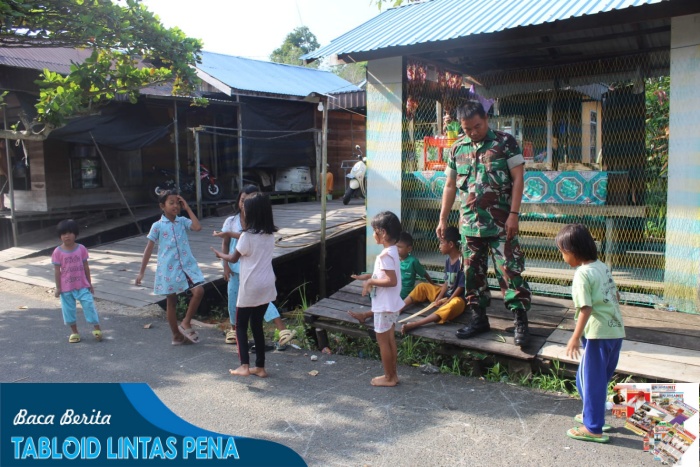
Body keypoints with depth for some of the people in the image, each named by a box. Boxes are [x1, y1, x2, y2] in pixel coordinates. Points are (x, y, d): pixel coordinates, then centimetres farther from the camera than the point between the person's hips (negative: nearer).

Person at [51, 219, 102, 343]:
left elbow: (86, 267, 3)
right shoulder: (58, 252, -7)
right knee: (68, 309, 9)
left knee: (89, 305, -4)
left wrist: (89, 283, 5)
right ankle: (74, 332, 23)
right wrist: (58, 288, -4)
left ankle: (97, 328, 5)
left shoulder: (81, 249, -3)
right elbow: (57, 270, -4)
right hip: (66, 287, 0)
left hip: (82, 285, 0)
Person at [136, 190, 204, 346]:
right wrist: (141, 272, -2)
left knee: (199, 291, -13)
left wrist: (188, 208, -8)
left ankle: (185, 323, 5)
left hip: (187, 265, 3)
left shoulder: (182, 221, 5)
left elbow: (198, 227, -15)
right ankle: (177, 336, 21)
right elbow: (149, 249, -1)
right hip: (168, 268, -2)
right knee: (171, 301, 8)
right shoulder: (158, 226, -3)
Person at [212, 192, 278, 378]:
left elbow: (233, 258, 1)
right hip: (266, 286, 6)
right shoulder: (270, 235, 4)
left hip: (251, 287, -6)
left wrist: (219, 254, 21)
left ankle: (244, 366, 4)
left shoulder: (247, 236, -14)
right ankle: (260, 367, 17)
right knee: (257, 325, 15)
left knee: (241, 325, 10)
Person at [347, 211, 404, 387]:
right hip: (391, 304, 10)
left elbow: (391, 281, -29)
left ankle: (388, 377, 14)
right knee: (389, 339, 17)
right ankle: (393, 374, 27)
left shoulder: (385, 255, -24)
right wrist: (369, 276, 11)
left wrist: (370, 282, -20)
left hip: (385, 306, -10)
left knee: (382, 340, 3)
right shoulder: (392, 251, 6)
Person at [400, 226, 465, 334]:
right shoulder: (448, 259, 5)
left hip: (456, 298, -9)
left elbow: (461, 287, -19)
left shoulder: (462, 261, -20)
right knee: (422, 287, 8)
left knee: (453, 305, -40)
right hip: (445, 293, 9)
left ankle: (415, 324, -54)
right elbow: (446, 282, 7)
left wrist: (446, 302, -19)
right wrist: (438, 299, -6)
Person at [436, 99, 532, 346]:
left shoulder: (505, 143, -4)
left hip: (500, 224, -5)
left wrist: (513, 214, -14)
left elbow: (517, 179, -7)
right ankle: (478, 318, 23)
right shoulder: (457, 148, 9)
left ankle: (521, 320, 6)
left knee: (509, 271, -4)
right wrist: (443, 219, 12)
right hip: (469, 224, 5)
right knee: (473, 273, 11)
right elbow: (450, 186, 14)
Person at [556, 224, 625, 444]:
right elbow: (616, 296, 17)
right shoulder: (602, 266, 10)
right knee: (600, 377, 20)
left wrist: (575, 338, -15)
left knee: (590, 378, 2)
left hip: (598, 333, -9)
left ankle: (593, 428, 8)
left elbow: (586, 308, -19)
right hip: (616, 331, 9)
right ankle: (592, 414, 33)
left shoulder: (582, 274, -15)